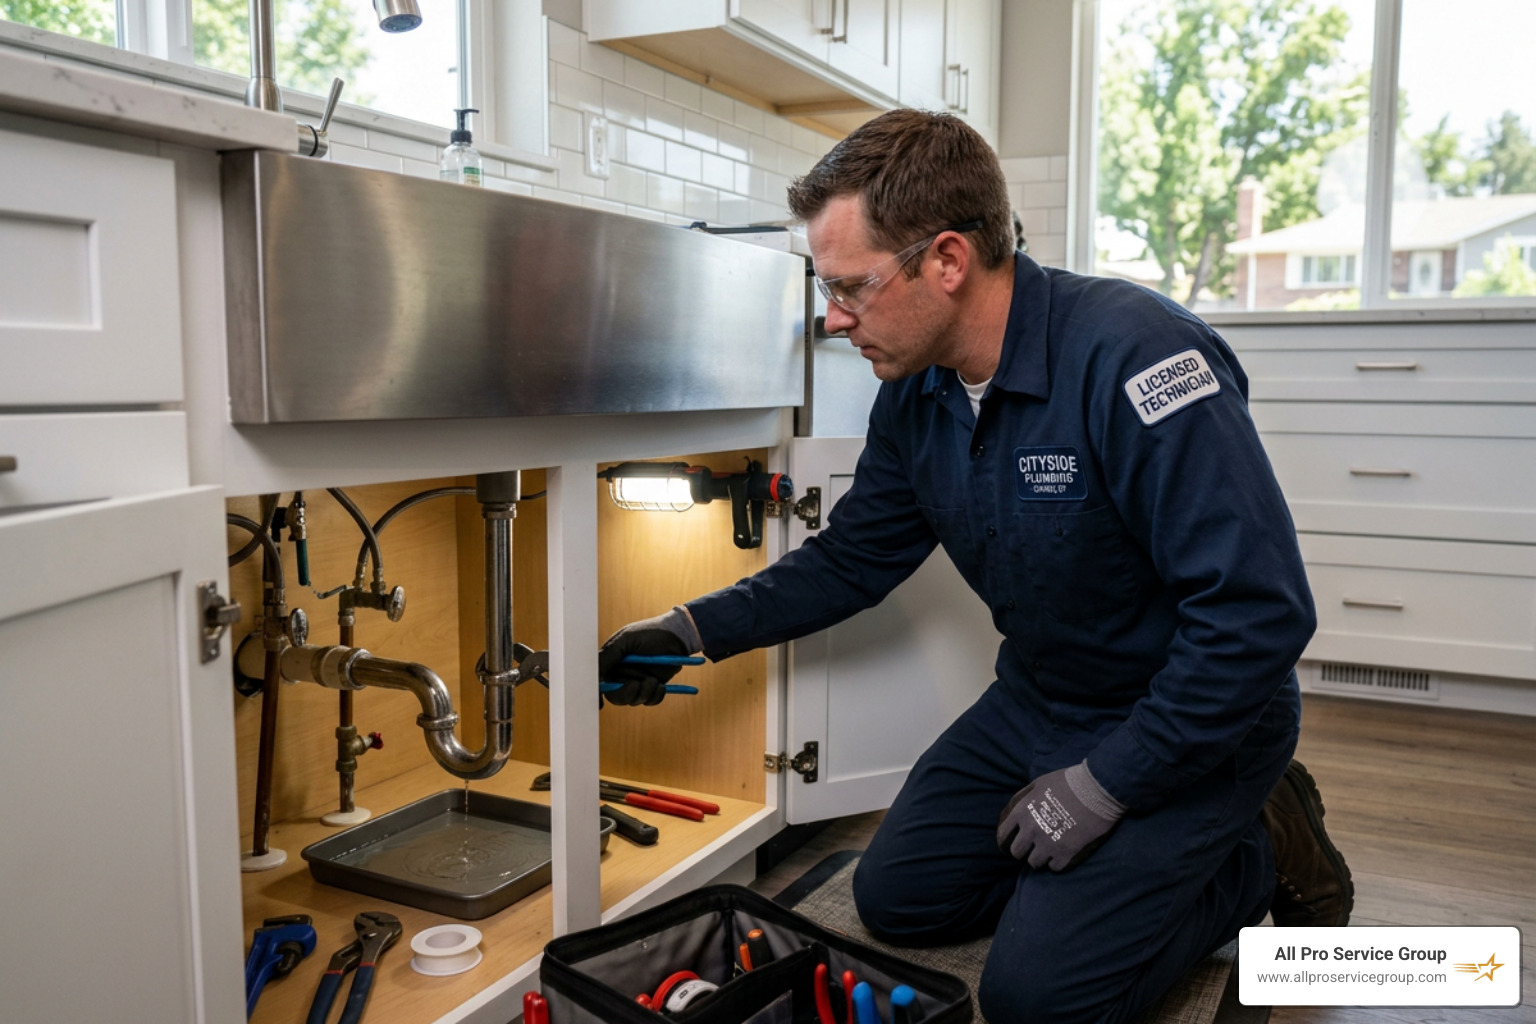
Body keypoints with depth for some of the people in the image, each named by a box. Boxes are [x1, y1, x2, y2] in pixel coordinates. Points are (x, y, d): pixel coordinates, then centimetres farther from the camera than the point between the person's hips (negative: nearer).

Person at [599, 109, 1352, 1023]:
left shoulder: (1134, 356, -30)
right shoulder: (914, 397, -5)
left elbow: (1259, 612, -31)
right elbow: (852, 560, 9)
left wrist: (1104, 783, -23)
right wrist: (696, 629, 2)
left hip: (1193, 716, -7)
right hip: (1040, 701, 8)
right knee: (898, 897, 8)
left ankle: (1262, 855, 8)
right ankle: (1120, 856, 20)